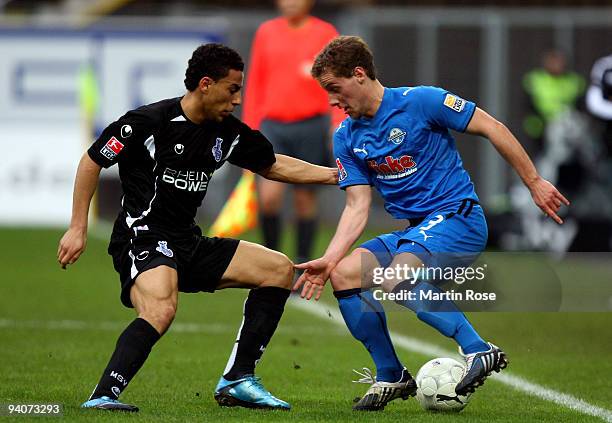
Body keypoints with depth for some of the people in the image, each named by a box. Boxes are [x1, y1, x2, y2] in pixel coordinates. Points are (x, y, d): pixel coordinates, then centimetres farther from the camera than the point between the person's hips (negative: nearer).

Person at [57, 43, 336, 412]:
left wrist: (333, 174, 15)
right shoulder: (147, 122, -13)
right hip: (142, 239, -8)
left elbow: (274, 166, 23)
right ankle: (102, 397, -38)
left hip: (188, 243, 8)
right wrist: (78, 229, -6)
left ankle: (237, 380, 4)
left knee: (279, 269, 7)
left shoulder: (229, 133, 7)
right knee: (161, 311, -37)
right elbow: (92, 162, -3)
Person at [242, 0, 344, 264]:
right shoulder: (266, 32, 8)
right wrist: (249, 130, 10)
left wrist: (339, 127, -10)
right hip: (273, 126, 1)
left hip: (311, 127, -1)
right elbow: (254, 85, 13)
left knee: (304, 198, 4)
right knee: (269, 195, -15)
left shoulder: (326, 33, 2)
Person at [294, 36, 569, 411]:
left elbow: (490, 127, -8)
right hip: (411, 231, 8)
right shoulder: (346, 138, 8)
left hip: (457, 216, -7)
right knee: (343, 275, -9)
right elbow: (358, 207, 5)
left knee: (398, 278, -32)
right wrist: (329, 259, -10)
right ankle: (391, 377, 3)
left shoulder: (420, 101, -11)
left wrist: (534, 182, -8)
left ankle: (479, 350, -26)